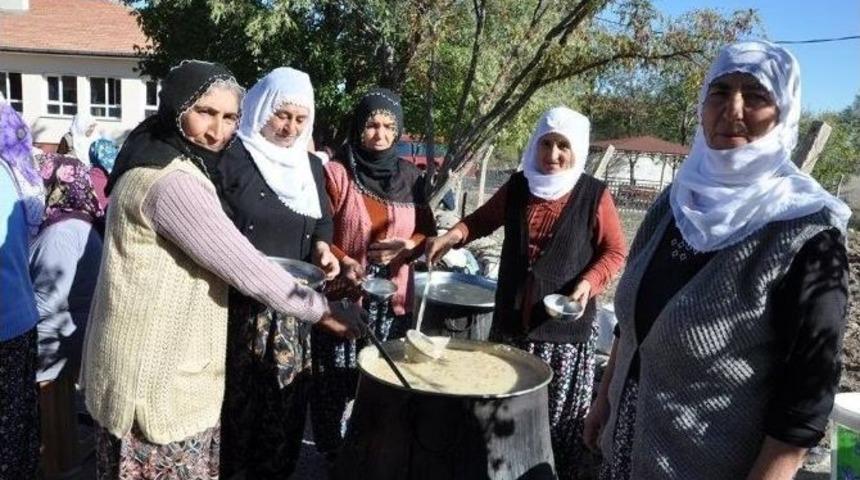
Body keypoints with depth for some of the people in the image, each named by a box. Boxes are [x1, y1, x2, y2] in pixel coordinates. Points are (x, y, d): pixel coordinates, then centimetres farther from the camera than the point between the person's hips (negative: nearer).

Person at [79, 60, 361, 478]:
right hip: (157, 373, -10)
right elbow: (245, 268, -23)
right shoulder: (173, 182, -23)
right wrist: (322, 311, -11)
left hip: (154, 358, 10)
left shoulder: (162, 161, 9)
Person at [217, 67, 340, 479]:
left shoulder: (312, 167, 11)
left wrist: (322, 249, -2)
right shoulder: (231, 160, -7)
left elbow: (321, 224, 18)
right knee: (233, 396, 4)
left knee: (284, 398, 12)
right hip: (237, 304, -5)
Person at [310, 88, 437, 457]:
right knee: (335, 383, 3)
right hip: (342, 295, -3)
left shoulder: (410, 177, 7)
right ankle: (332, 456, 25)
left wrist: (408, 245, -9)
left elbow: (428, 230, 12)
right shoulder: (335, 172, -4)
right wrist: (345, 261, -21)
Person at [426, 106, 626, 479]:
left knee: (560, 412, 4)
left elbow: (615, 251, 0)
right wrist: (454, 235, -3)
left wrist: (589, 284, -17)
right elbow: (483, 219, 17)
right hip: (512, 318, 4)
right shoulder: (517, 186, 6)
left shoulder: (594, 195, -5)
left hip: (565, 323, -3)